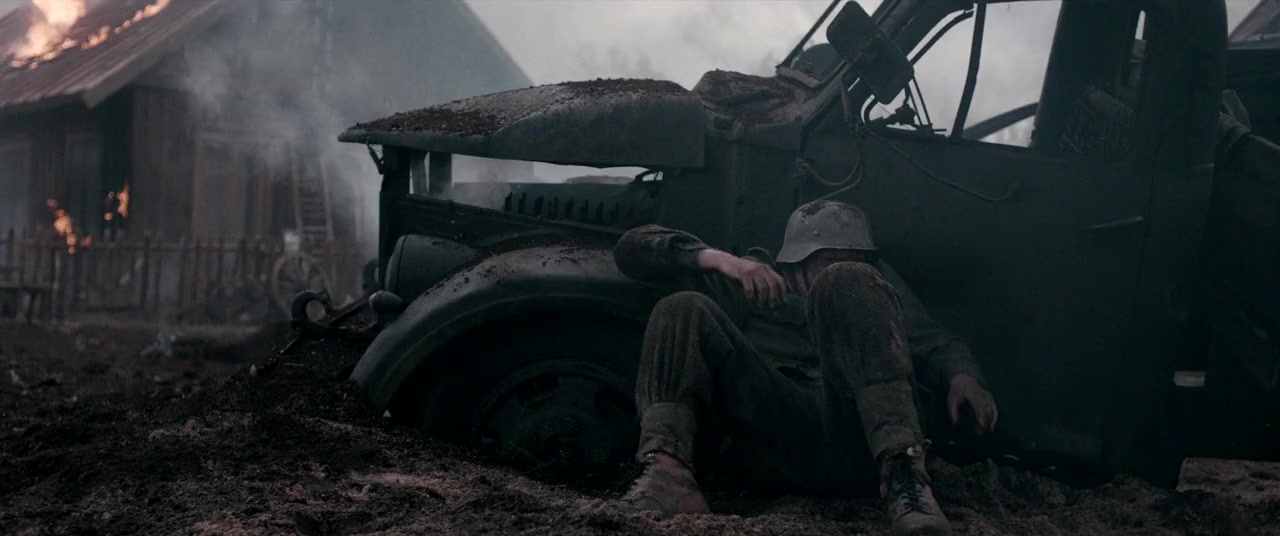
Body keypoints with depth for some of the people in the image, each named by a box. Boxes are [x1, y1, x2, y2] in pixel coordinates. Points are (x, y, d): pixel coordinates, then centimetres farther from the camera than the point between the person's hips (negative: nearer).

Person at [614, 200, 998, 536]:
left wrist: (961, 375, -4)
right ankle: (668, 469, -39)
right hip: (780, 449, 0)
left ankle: (902, 471, -37)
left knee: (848, 285, -17)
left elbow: (935, 344, 19)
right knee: (683, 309, -12)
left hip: (861, 447, 0)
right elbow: (633, 248, 22)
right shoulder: (752, 288, 30)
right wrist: (717, 259, 4)